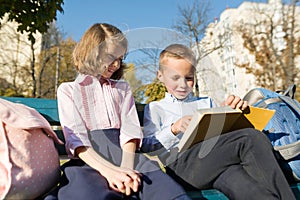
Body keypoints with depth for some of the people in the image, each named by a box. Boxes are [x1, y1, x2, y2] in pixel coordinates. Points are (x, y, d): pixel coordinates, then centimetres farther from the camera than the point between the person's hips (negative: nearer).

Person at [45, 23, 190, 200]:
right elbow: (75, 137, -3)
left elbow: (130, 130, 7)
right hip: (88, 158, -1)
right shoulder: (68, 90, 13)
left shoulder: (123, 88, 22)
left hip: (121, 152, 2)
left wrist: (126, 167, -14)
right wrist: (110, 170, -20)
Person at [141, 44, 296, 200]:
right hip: (180, 163, -3)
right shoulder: (154, 108, 21)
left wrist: (233, 110, 3)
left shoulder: (207, 103, 31)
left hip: (216, 161, 4)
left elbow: (225, 129, 24)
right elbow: (146, 147, 7)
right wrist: (173, 129, -11)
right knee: (252, 138, -27)